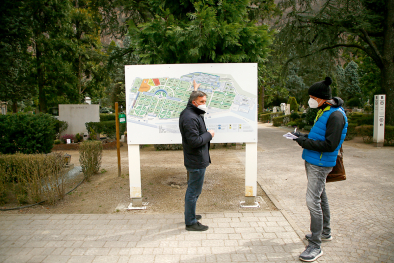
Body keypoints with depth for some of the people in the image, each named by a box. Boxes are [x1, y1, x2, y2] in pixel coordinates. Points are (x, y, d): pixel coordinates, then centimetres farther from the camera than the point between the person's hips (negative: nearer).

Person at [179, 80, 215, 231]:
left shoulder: (193, 112, 10)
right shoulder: (190, 118, -23)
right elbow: (194, 141, -29)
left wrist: (195, 90, 48)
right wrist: (209, 135, -15)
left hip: (196, 160, 11)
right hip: (196, 161, -11)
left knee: (193, 189, 22)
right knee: (194, 191, -1)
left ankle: (190, 215, 38)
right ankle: (191, 223, 11)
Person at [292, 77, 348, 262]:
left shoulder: (335, 115, -19)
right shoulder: (323, 111, 11)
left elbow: (330, 145, -23)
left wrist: (305, 142, -20)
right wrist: (303, 137, 4)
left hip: (320, 164, -10)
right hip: (313, 162, 10)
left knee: (313, 201, -9)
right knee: (320, 197, 20)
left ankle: (315, 246, 1)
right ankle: (325, 232, 38)